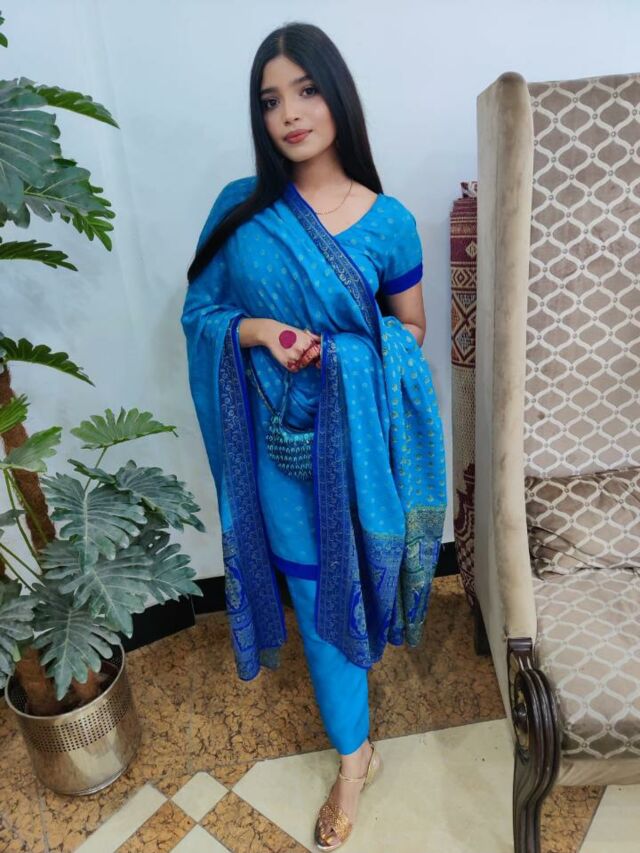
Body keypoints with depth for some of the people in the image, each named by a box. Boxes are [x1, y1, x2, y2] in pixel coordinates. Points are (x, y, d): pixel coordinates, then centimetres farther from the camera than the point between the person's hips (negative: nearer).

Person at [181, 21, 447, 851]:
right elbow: (199, 308, 2)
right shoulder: (240, 207, -3)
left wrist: (337, 352, -13)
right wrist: (254, 330, -18)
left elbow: (410, 332, 3)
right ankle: (355, 754, 36)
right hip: (280, 437, 1)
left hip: (357, 432, 0)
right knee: (314, 586, 11)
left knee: (345, 576, 17)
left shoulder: (387, 221, -5)